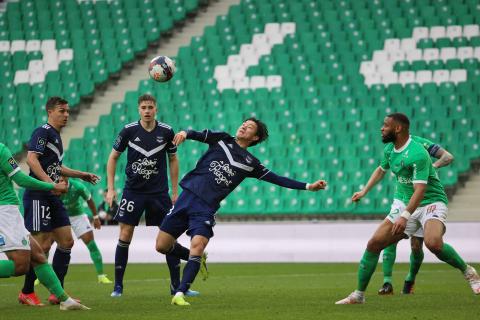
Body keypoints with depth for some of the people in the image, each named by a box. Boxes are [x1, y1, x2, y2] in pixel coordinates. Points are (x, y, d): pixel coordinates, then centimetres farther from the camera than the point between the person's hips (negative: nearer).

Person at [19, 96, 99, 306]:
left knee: (66, 242, 6)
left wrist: (82, 175, 32)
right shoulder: (43, 132, -9)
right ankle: (26, 293, 2)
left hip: (52, 198, 10)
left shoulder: (56, 136, 19)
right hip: (38, 196, -10)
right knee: (43, 245, -9)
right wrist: (50, 183, -30)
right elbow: (31, 159, -22)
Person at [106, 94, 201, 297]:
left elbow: (173, 160, 10)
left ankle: (176, 285, 8)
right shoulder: (129, 130, -5)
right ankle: (118, 286, 5)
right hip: (133, 191, -1)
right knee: (124, 236, -5)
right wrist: (111, 189, -1)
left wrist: (175, 192, 8)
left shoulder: (166, 132, -2)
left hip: (159, 192, 1)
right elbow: (113, 157, 5)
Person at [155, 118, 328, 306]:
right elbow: (199, 135, -3)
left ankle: (180, 294, -18)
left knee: (197, 246, -23)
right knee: (162, 246, 0)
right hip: (188, 196, 1)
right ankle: (195, 258, 28)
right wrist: (185, 133, -28)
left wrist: (308, 186, 10)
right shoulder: (222, 139, 12)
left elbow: (277, 179, 15)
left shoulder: (250, 163, 12)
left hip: (206, 208, -1)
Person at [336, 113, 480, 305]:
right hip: (406, 205, 8)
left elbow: (420, 189, -30)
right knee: (374, 243, -2)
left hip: (431, 202, -8)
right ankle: (359, 294, 8)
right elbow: (381, 170, 26)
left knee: (433, 243, -36)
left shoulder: (417, 154, -23)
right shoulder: (390, 149, 4)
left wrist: (405, 216, -39)